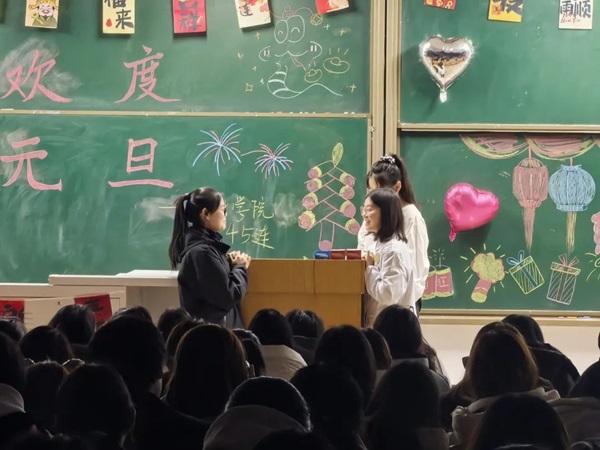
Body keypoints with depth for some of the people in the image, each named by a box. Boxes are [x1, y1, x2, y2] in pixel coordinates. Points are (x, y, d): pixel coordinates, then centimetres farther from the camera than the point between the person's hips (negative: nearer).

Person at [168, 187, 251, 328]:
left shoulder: (207, 244, 10)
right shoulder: (201, 252, -20)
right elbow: (229, 295, -20)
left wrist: (230, 264, 1)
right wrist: (240, 267, -4)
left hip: (217, 327, 10)